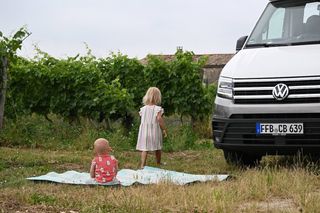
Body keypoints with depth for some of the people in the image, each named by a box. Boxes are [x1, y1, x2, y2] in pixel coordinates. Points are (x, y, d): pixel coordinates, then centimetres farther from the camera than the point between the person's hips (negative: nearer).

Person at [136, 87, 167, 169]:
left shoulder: (143, 109, 3)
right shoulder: (158, 109, -10)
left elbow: (142, 119, 5)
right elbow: (159, 119, -22)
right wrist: (164, 129, -17)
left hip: (144, 131, 2)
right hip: (155, 131, -2)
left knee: (144, 148, 0)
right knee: (158, 148, 17)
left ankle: (142, 164, -14)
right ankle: (158, 163, 34)